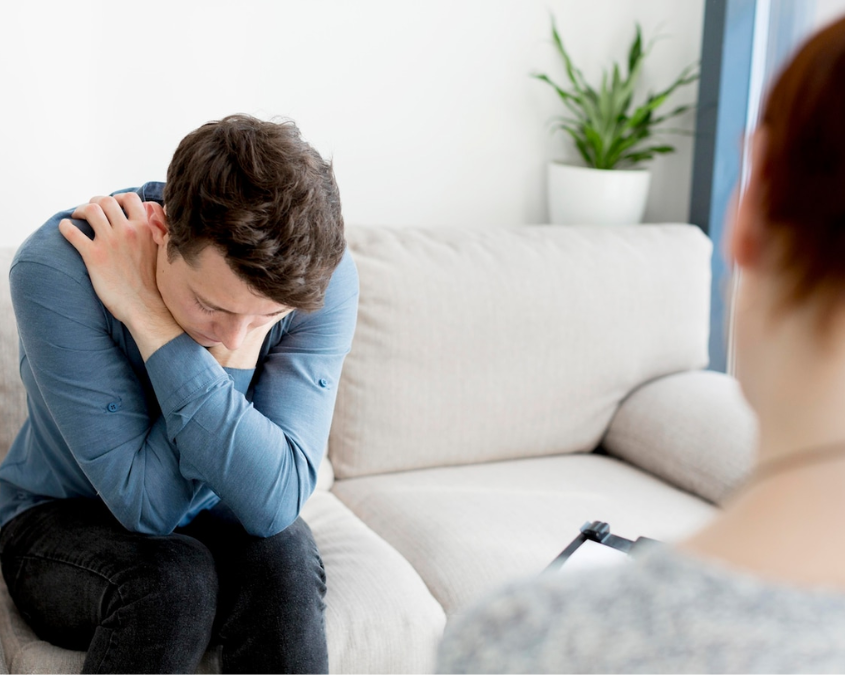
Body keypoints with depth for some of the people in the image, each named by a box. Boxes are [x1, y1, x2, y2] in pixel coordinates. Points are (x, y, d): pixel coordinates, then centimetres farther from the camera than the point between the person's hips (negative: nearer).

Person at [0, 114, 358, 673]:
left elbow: (274, 501, -32)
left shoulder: (324, 279, -22)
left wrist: (149, 318, -34)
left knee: (283, 559, -29)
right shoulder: (55, 270, -28)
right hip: (65, 522, -2)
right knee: (171, 578, -32)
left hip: (222, 524, 2)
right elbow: (149, 503, -27)